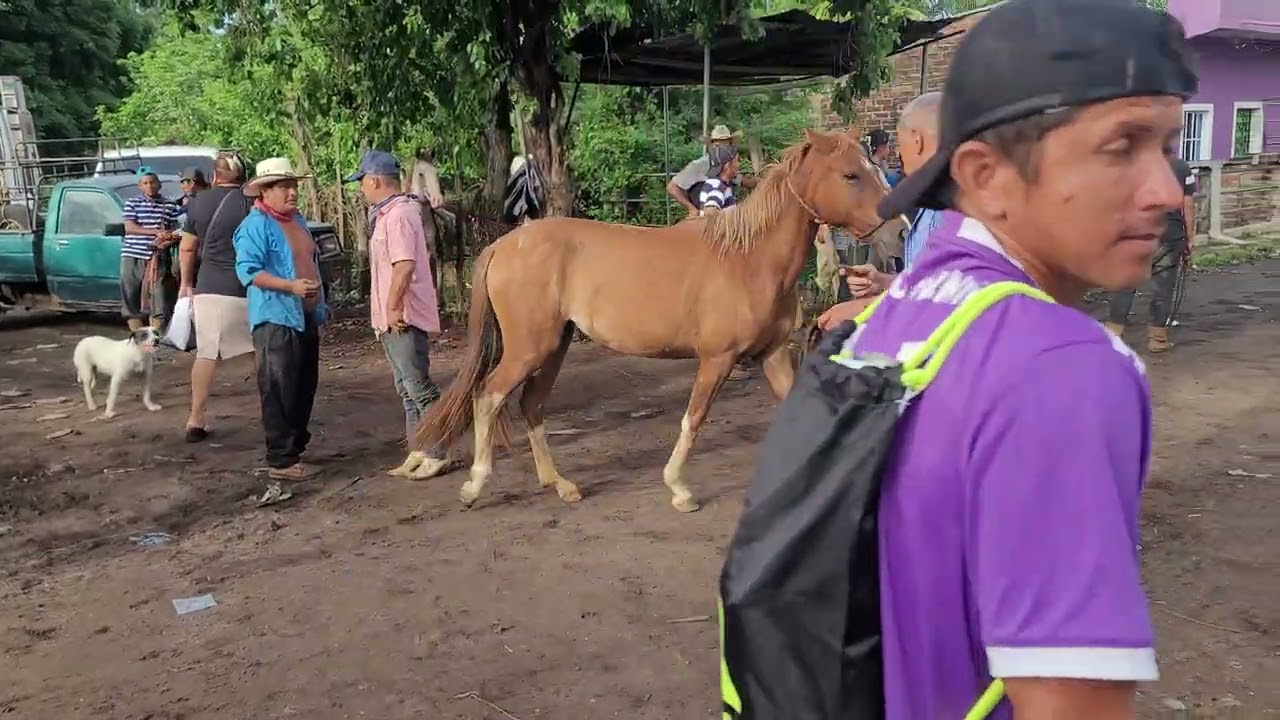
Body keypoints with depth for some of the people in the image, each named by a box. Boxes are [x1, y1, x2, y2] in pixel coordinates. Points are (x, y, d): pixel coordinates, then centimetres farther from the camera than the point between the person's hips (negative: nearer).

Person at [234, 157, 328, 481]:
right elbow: (247, 270, -18)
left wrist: (321, 304, 22)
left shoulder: (298, 220, 17)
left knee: (305, 387, 14)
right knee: (279, 391, -6)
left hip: (306, 317, 9)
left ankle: (296, 446, 26)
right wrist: (291, 286, -26)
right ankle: (281, 460, -2)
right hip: (276, 319, -9)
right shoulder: (255, 225, -10)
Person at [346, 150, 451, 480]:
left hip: (403, 317, -10)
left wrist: (393, 307, -22)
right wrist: (389, 311, 16)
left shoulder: (398, 214, -16)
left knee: (418, 387, -5)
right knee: (408, 389, 14)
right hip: (393, 319, 10)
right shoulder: (386, 214, 16)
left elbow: (404, 266, -25)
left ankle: (436, 454, 1)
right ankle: (419, 452, 22)